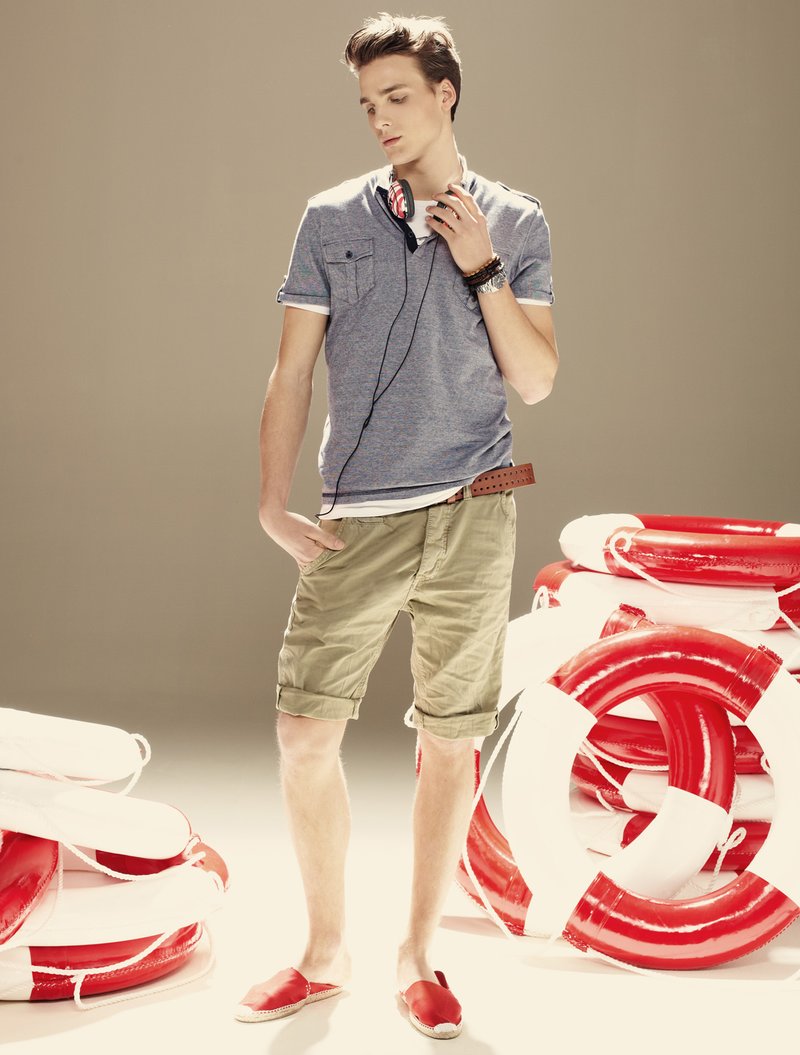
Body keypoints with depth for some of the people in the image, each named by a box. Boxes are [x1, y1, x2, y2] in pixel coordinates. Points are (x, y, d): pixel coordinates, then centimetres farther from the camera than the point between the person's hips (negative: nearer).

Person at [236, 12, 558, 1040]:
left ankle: (418, 955, 22)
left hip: (471, 517, 0)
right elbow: (290, 372, 7)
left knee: (450, 744, 5)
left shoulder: (515, 224, 7)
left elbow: (536, 381, 3)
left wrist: (481, 269, -7)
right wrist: (272, 504, -1)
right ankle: (324, 952, 17)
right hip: (357, 520, 1)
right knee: (305, 734, -3)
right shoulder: (333, 219, 7)